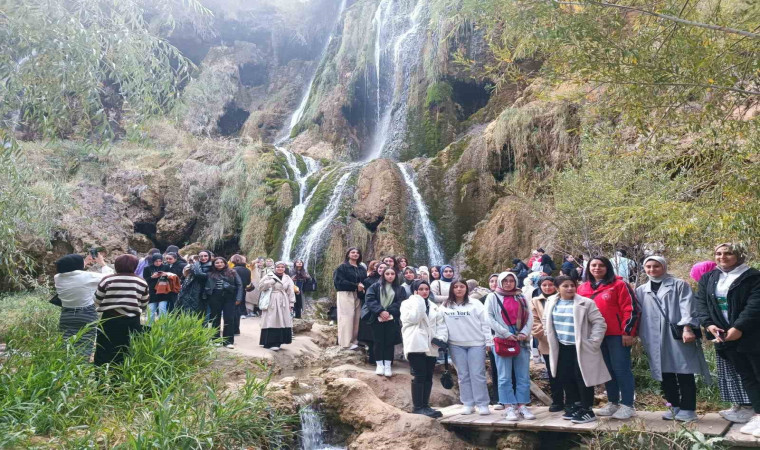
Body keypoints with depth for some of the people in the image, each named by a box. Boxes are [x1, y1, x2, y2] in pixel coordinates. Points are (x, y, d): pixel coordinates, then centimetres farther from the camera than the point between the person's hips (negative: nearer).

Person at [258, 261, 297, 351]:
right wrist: (272, 280, -13)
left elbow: (291, 292, 11)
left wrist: (291, 304, 5)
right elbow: (261, 285, -7)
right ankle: (271, 343, -6)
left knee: (282, 322, 0)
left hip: (283, 304, 4)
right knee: (271, 322, -8)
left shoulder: (288, 279, 13)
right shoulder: (269, 276, 3)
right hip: (271, 302, -4)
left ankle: (277, 342, 8)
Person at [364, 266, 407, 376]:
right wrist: (380, 311, -19)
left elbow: (401, 303, -3)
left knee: (389, 342, 2)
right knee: (378, 342, 3)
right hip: (377, 319, -1)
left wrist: (389, 312, -16)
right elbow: (369, 299, -7)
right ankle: (379, 365, 13)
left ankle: (387, 366, 9)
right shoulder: (375, 286, 5)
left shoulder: (400, 289, 9)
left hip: (392, 319, 1)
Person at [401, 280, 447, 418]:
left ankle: (425, 406, 16)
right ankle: (418, 407, -3)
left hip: (430, 346, 6)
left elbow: (441, 324, 13)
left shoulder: (433, 306, 19)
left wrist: (441, 337, -5)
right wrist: (418, 300, -10)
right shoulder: (408, 303, 3)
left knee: (428, 377, 8)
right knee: (419, 376, -9)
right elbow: (413, 318, -15)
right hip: (416, 345, -6)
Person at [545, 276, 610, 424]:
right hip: (562, 348, 6)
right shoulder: (551, 302, 3)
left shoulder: (585, 303, -13)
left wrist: (592, 343, -15)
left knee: (582, 379, -1)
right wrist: (550, 338, 11)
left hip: (581, 349, -5)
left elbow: (600, 323, -11)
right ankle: (573, 406, 26)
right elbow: (547, 321, 18)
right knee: (566, 379, 11)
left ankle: (587, 410, 11)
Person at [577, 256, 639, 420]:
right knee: (607, 370, 13)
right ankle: (612, 403, 23)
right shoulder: (582, 288, 11)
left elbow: (631, 308, -9)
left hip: (617, 335, -6)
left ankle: (627, 405, 7)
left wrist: (628, 332, -13)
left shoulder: (619, 284, -5)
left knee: (621, 369, -2)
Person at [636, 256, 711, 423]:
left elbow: (687, 307, -5)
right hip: (655, 338, 4)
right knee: (664, 374, 7)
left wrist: (687, 328, -18)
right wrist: (635, 335, 6)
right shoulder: (641, 291, 16)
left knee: (684, 373, -3)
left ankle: (687, 409, 4)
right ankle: (675, 406, 17)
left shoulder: (679, 285, 6)